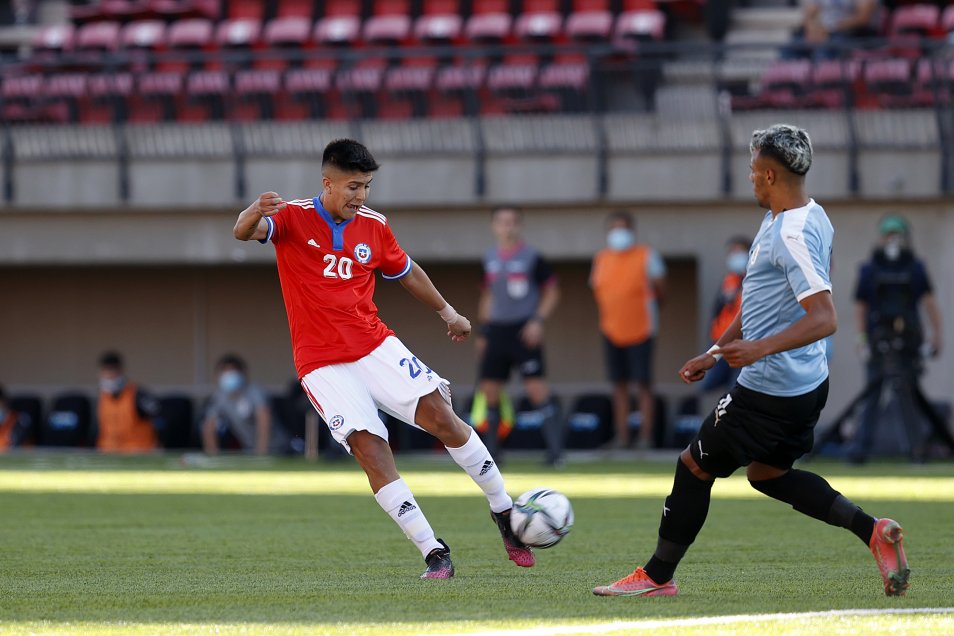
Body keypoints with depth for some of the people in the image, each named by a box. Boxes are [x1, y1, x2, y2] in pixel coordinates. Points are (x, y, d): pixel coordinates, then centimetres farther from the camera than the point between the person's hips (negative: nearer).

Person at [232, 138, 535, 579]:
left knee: (440, 415, -12)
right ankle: (434, 554, -13)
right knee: (370, 448, -16)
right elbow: (245, 231, -27)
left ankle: (505, 513, 5)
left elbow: (405, 271, 24)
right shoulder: (292, 219, -7)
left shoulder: (373, 226, 6)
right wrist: (255, 212, -50)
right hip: (323, 365, -3)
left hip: (376, 347, 3)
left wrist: (446, 312, 28)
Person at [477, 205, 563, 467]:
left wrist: (538, 320, -12)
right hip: (497, 330, 5)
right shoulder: (489, 259, 10)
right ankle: (491, 448, 15)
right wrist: (483, 331, 19)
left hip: (524, 331, -5)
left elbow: (552, 291, -1)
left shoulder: (532, 258, -5)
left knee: (536, 387, -12)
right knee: (489, 389, 4)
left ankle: (555, 447, -10)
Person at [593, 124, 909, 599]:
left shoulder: (793, 235, -23)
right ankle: (872, 531, 10)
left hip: (769, 390, -10)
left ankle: (657, 576, 16)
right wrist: (715, 354, 26)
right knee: (767, 474, 23)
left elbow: (824, 319, -30)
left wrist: (761, 348, -39)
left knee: (694, 467, 4)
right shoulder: (811, 218, 10)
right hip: (807, 383, 10)